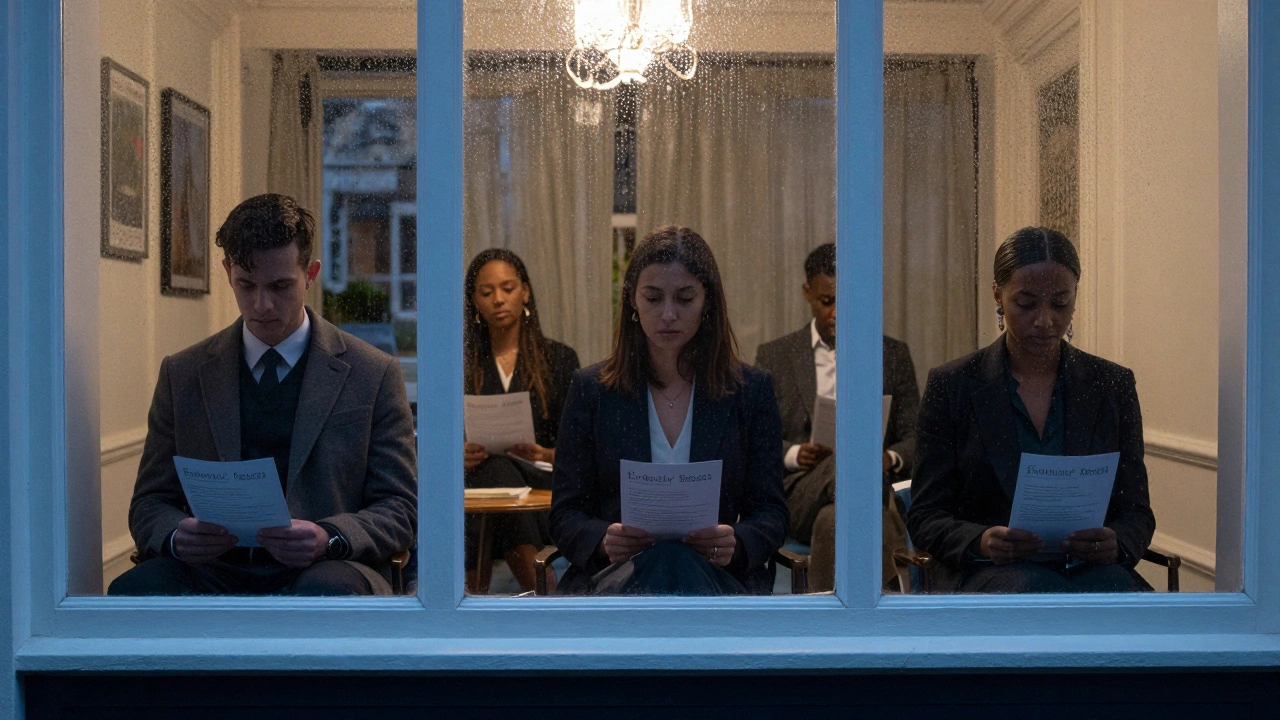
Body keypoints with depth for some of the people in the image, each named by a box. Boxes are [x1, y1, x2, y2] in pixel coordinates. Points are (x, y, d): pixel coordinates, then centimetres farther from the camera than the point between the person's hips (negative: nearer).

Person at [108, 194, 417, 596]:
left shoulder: (374, 374, 8)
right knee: (132, 590, -29)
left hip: (320, 571, -3)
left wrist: (329, 538, -16)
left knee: (325, 592, -38)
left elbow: (400, 508, 6)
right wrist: (175, 537, -11)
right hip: (216, 573, 3)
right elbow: (150, 503, 15)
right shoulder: (182, 374, 15)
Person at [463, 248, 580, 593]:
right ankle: (545, 593, -52)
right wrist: (458, 454, -12)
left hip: (540, 480, 0)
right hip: (475, 480, 0)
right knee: (496, 471, -38)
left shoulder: (559, 359, 16)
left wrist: (545, 455, -14)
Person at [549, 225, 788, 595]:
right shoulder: (591, 389, 10)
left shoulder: (751, 391, 11)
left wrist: (736, 543, -15)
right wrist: (603, 540, -16)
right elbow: (566, 514, 9)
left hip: (718, 576, 1)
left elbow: (770, 512, 10)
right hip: (614, 575, 0)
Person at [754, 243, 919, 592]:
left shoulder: (894, 355, 15)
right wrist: (794, 454, -13)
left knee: (833, 519, -39)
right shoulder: (774, 357, 12)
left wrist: (890, 459, -12)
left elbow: (915, 439, 13)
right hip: (798, 493, -1)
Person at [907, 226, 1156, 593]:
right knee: (1037, 590, -37)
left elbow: (1136, 511, 11)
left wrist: (1115, 543, -14)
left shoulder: (1112, 385, 10)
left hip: (1088, 565, 2)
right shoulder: (951, 386, 3)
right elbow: (925, 517, 3)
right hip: (987, 572, -2)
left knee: (1113, 588, -35)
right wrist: (981, 541, -20)